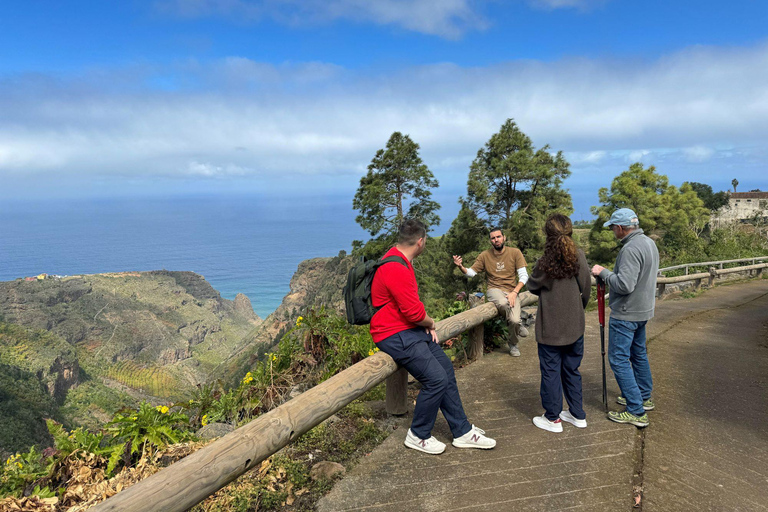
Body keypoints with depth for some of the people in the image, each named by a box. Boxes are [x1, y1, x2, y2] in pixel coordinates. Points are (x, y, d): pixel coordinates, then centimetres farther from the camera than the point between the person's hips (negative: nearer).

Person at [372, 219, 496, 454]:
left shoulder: (400, 261, 12)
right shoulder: (396, 269, -24)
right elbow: (415, 312, -24)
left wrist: (427, 325, 5)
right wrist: (430, 323, -2)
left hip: (411, 330, 11)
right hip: (395, 336, -11)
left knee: (446, 370, 10)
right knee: (436, 379, -14)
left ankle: (462, 432, 20)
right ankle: (418, 436, 7)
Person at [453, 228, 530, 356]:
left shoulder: (515, 253, 2)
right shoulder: (485, 255, 4)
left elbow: (524, 276, -1)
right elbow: (471, 273, 3)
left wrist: (514, 292, -14)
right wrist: (460, 267, -19)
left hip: (512, 291, 1)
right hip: (494, 290, 0)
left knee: (514, 320, -23)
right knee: (503, 303, -38)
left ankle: (512, 343, 13)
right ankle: (518, 327, -5)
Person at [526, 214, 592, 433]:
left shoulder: (544, 263, -20)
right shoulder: (579, 257, -8)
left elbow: (532, 286, -3)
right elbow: (587, 288, 3)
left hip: (550, 329, -4)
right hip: (575, 326, 5)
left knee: (551, 371, 9)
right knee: (572, 370, 20)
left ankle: (553, 419, 21)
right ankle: (578, 415, 31)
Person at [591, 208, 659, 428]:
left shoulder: (631, 249, -24)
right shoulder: (649, 243, 9)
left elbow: (624, 285, -30)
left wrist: (603, 272, -17)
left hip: (626, 314, -10)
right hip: (642, 310, 10)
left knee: (619, 359, -4)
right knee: (638, 353, 22)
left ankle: (636, 412, -1)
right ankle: (644, 397, 37)